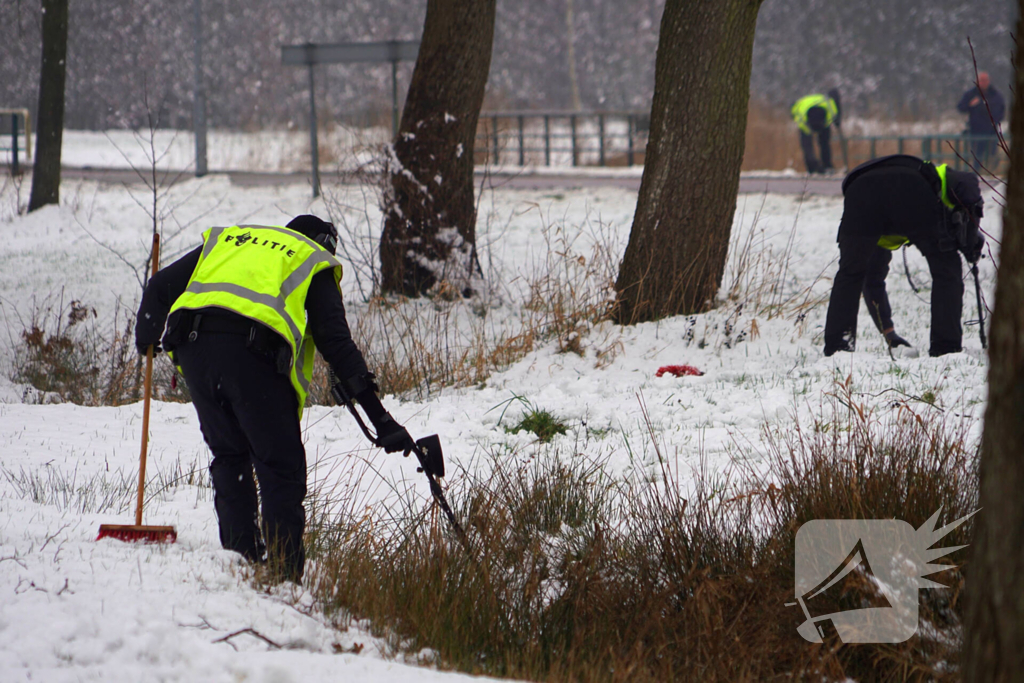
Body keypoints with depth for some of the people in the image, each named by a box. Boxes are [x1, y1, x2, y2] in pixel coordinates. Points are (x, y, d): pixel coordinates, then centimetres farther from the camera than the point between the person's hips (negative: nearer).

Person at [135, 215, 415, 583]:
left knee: (229, 456, 21)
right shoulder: (314, 263, 23)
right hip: (254, 356, -4)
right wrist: (379, 417, 11)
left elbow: (162, 285, 30)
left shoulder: (225, 238, 34)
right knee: (281, 468, 5)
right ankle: (285, 575, -1)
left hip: (192, 346, 4)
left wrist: (147, 337, 49)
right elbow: (335, 342, 13)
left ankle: (239, 555, 15)